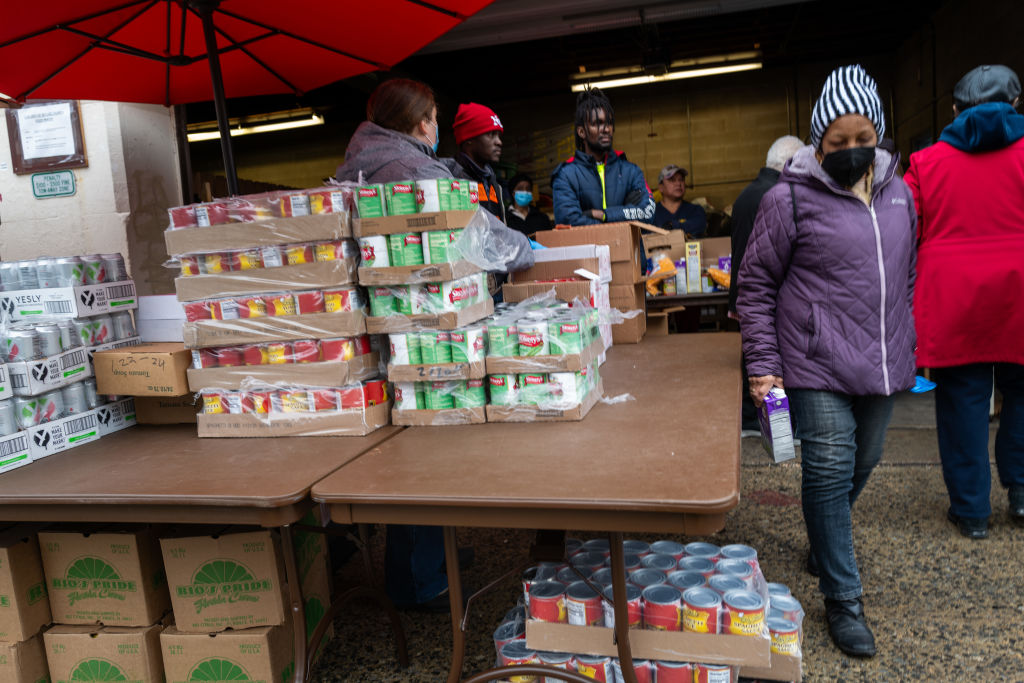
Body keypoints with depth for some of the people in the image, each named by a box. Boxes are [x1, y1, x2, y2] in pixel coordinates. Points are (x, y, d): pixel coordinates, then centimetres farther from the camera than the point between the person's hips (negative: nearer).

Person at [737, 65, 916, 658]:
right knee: (830, 471, -4)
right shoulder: (791, 199, -9)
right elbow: (756, 284, -6)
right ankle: (843, 598, 11)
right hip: (819, 367, -6)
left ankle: (826, 545, 43)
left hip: (884, 365, 6)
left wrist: (907, 346, 17)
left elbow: (907, 276, 19)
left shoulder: (898, 193, 9)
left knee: (863, 463, 18)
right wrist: (763, 365, -11)